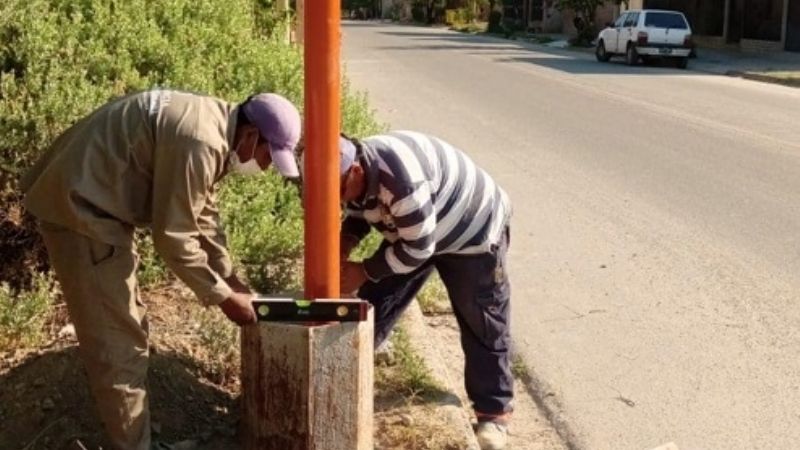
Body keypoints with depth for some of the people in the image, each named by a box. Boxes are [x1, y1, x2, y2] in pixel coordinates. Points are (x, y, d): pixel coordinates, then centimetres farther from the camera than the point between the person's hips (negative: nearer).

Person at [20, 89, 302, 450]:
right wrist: (223, 296, -11)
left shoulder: (213, 127, 6)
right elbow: (173, 236, -22)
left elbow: (202, 216, 16)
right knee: (117, 338, -5)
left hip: (97, 203, 11)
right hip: (81, 207, -11)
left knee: (123, 328, 19)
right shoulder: (199, 140, -26)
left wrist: (230, 278, 13)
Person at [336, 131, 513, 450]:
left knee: (482, 328, 1)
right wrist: (342, 248, -14)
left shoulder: (399, 176, -41)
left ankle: (494, 411, 15)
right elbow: (358, 216, 5)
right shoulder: (355, 174, -15)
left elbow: (418, 248, -33)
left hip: (473, 232, -8)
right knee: (374, 304, 7)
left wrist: (365, 271, -23)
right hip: (411, 233, 8)